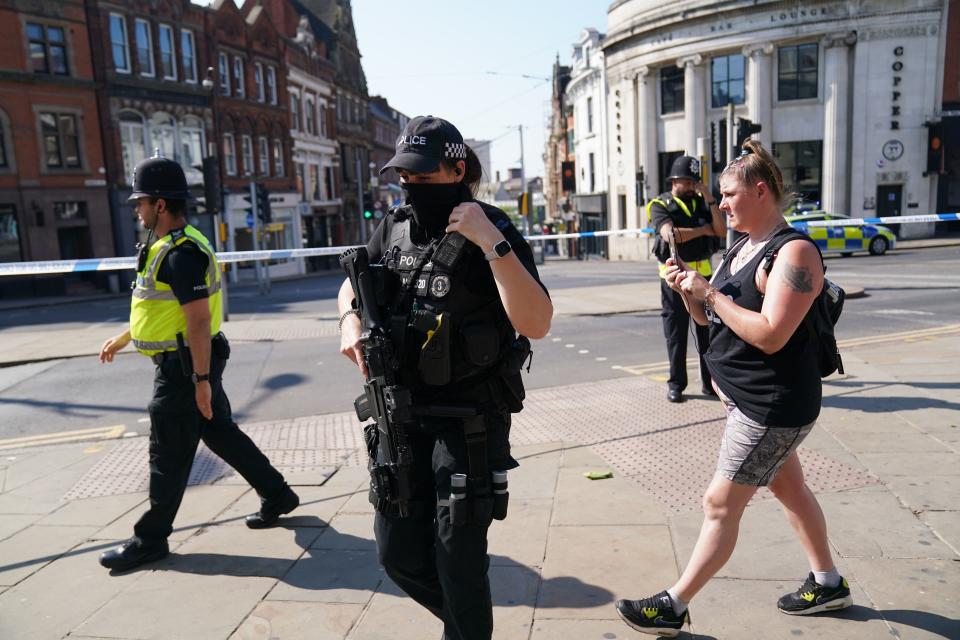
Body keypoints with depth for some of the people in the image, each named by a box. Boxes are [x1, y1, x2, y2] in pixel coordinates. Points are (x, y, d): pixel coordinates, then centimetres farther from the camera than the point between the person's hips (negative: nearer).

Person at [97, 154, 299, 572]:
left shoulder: (181, 253, -20)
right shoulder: (171, 246, 13)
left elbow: (199, 319, -24)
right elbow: (161, 306, 25)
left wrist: (201, 380, -24)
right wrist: (122, 338, 30)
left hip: (185, 366, -10)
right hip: (186, 364, 10)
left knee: (169, 455, 2)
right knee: (222, 433, 17)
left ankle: (150, 538, 17)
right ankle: (277, 496, 27)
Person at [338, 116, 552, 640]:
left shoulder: (496, 232, -12)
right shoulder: (394, 228, 5)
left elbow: (536, 324, -25)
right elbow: (351, 285, 22)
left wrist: (493, 243, -30)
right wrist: (350, 321, 1)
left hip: (470, 420, -6)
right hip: (402, 413, 6)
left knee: (458, 556, 2)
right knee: (398, 552, 13)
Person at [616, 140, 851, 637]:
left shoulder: (793, 251, -19)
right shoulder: (740, 248, 8)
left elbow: (770, 335, -28)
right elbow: (709, 317, 14)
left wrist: (708, 292, -24)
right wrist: (686, 290, -6)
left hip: (772, 405, -9)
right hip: (746, 396, 9)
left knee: (720, 505, -1)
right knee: (788, 488, 22)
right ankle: (828, 584, 40)